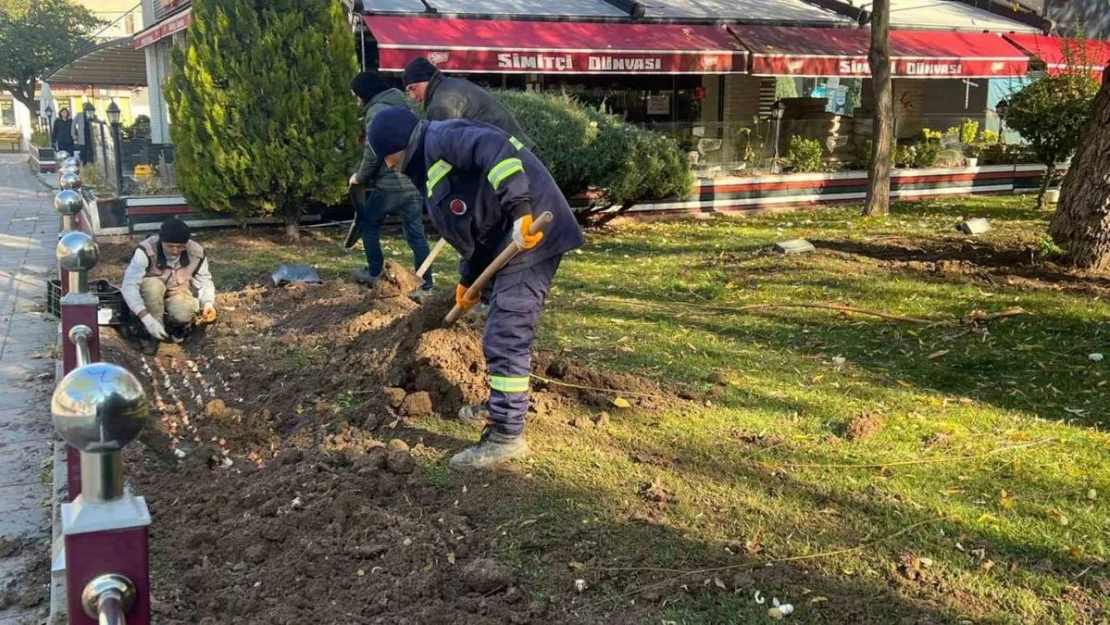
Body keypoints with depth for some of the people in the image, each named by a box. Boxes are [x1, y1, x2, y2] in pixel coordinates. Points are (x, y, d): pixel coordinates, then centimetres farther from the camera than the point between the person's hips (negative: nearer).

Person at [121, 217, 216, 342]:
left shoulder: (196, 253, -20)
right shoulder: (146, 251, -29)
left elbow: (204, 281, -6)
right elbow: (129, 286, -33)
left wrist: (208, 303, -30)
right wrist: (148, 320, -43)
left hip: (178, 294, 1)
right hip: (151, 294, -1)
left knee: (184, 315, -33)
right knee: (153, 285, -36)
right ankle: (154, 334, -18)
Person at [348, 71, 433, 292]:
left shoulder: (376, 111, -9)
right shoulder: (401, 105, 18)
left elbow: (373, 152, -13)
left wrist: (360, 178, 3)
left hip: (390, 183, -8)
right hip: (414, 181, 8)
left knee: (369, 223, 12)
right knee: (415, 232, 8)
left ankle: (374, 273, 16)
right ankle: (425, 283, 6)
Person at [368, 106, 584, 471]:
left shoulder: (440, 139, -7)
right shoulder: (432, 166, 24)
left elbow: (496, 149, -26)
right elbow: (475, 225, 30)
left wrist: (520, 209, -33)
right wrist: (468, 280, 36)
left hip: (530, 235, -11)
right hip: (512, 241, 11)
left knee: (505, 337, -10)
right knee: (505, 333, 22)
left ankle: (506, 436, -4)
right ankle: (501, 408, 37)